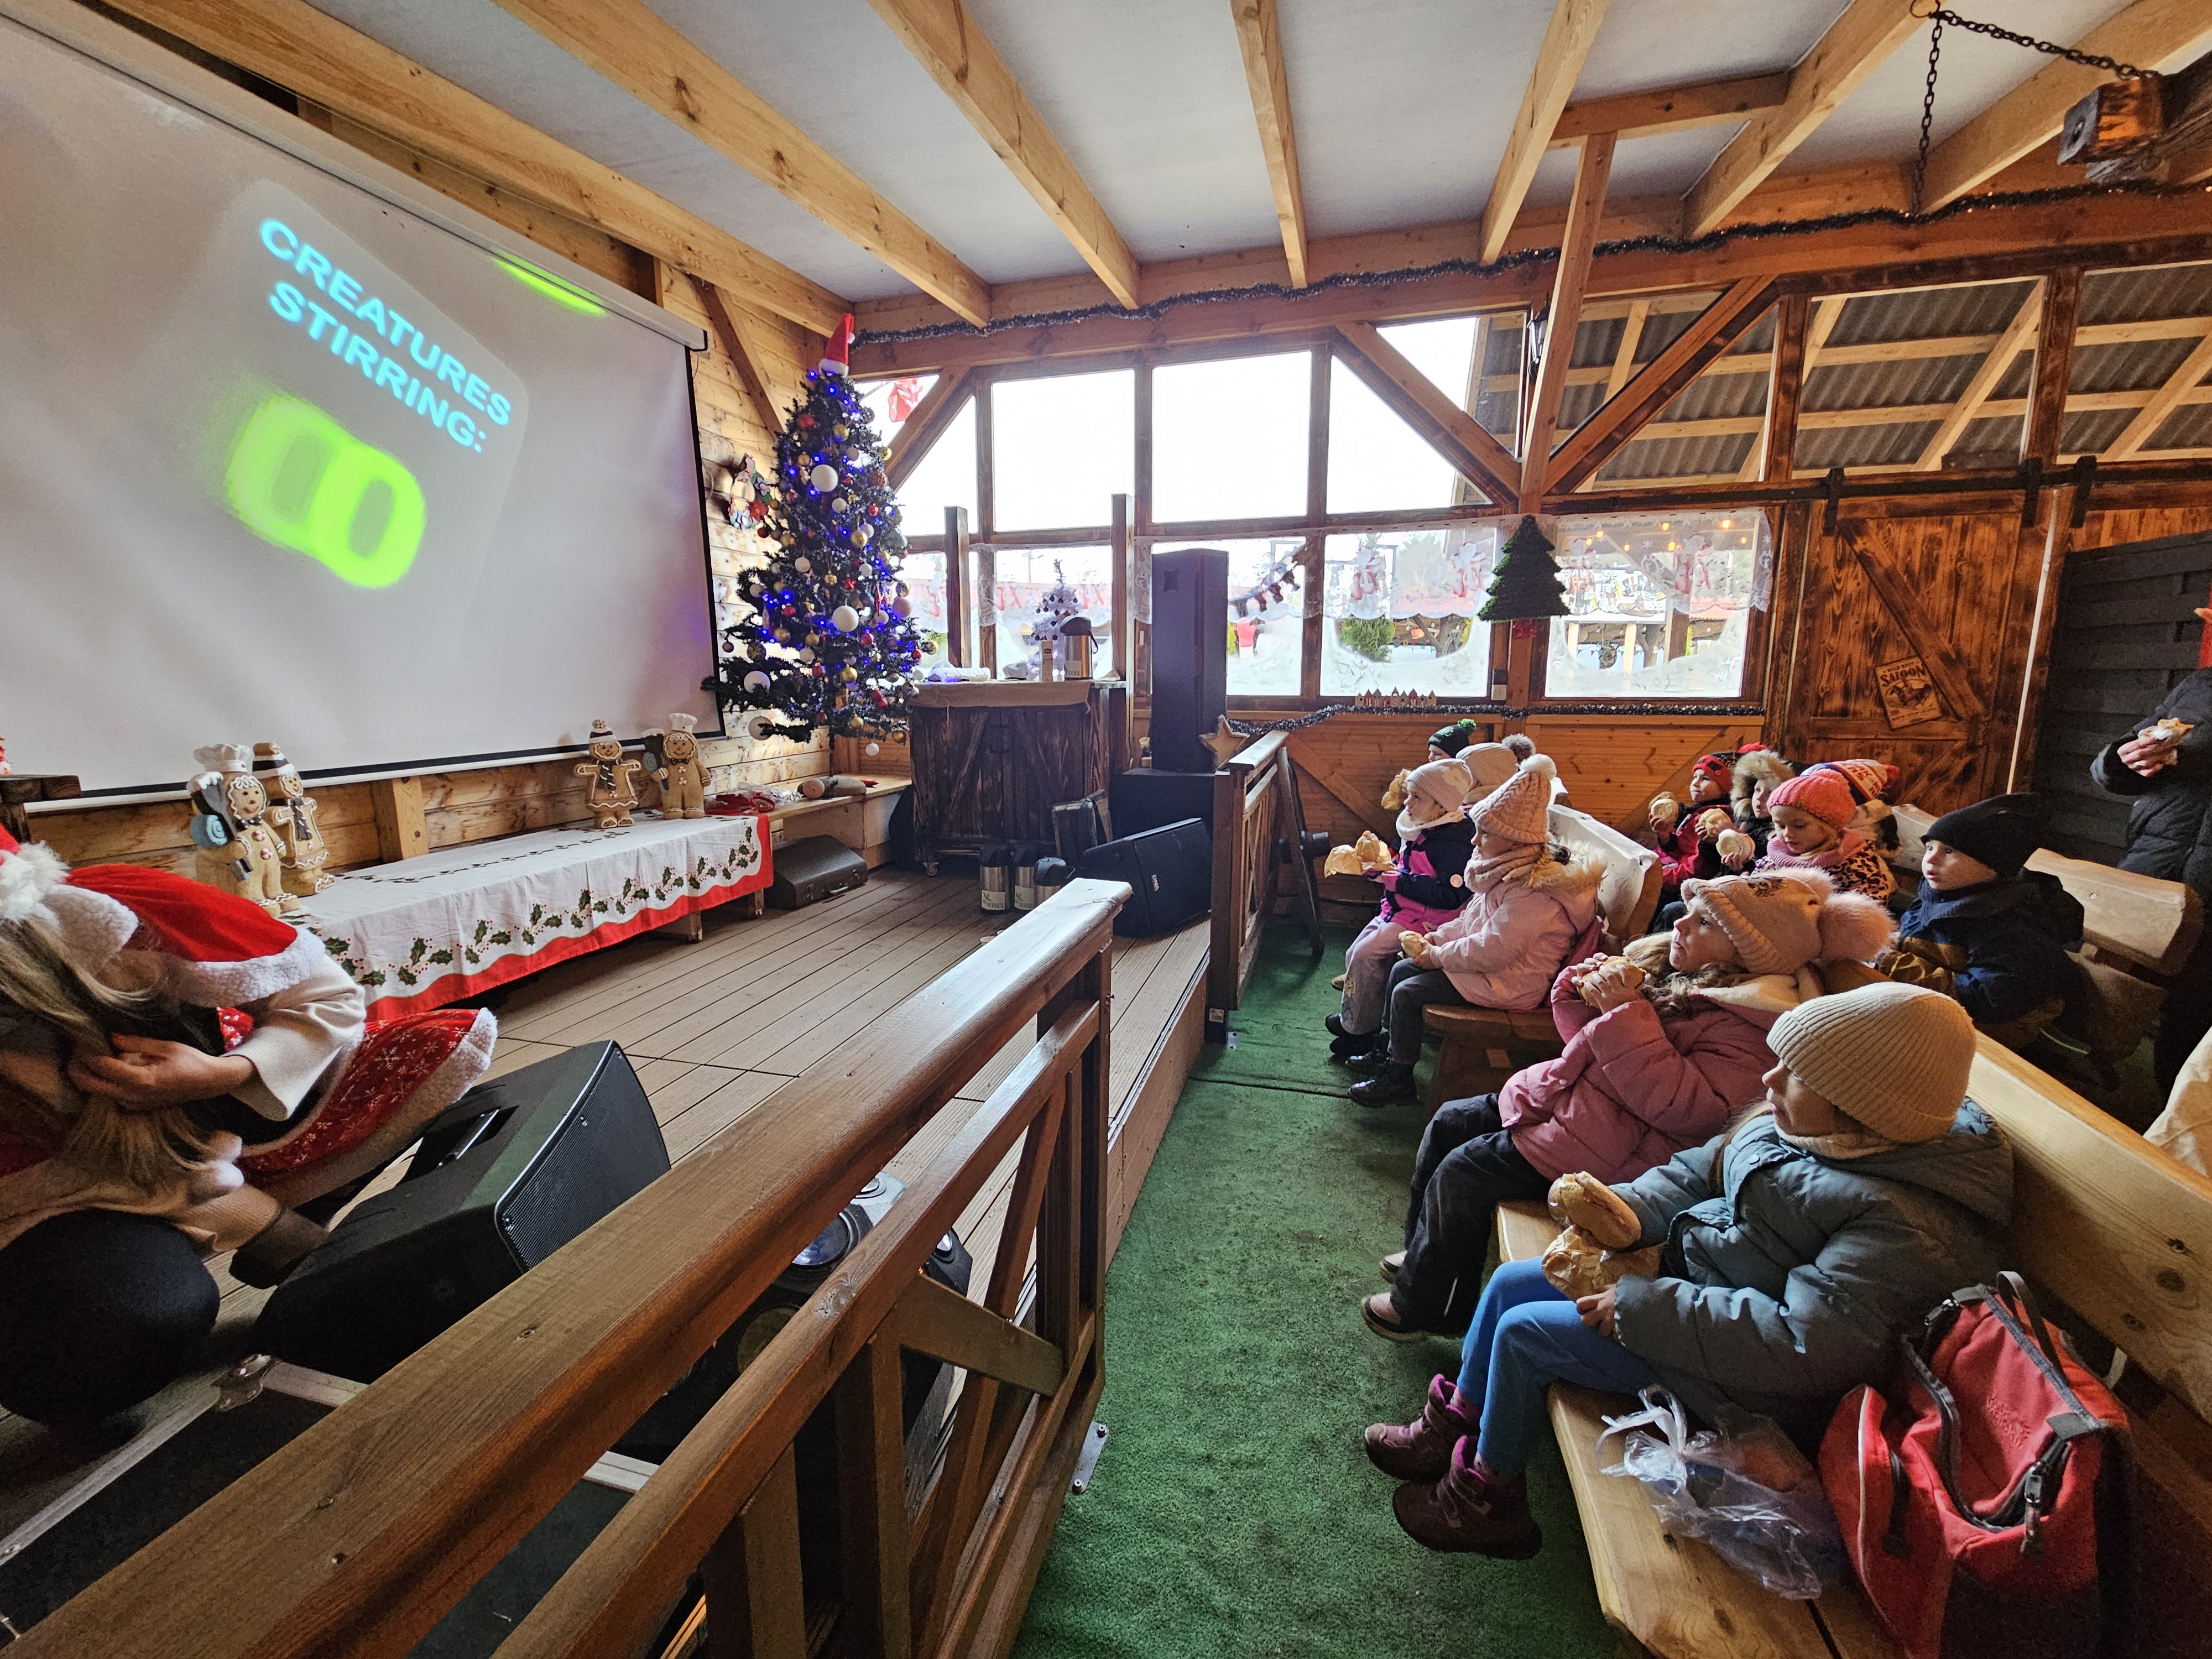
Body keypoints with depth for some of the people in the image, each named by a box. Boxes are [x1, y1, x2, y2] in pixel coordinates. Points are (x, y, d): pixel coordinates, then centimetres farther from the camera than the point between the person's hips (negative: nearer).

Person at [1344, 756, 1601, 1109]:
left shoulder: (1533, 891, -28)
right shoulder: (1511, 870, 5)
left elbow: (1491, 951, -30)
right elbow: (1472, 918, 15)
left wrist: (1437, 956, -17)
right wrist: (1434, 939, 2)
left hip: (1510, 983, -10)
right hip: (1491, 962, 10)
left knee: (1406, 993, -14)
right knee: (1402, 969, 8)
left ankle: (1398, 1079, 3)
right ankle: (1387, 1050, 21)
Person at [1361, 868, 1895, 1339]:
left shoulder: (1751, 1025, -19)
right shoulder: (1671, 958, 6)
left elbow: (1684, 1106, -30)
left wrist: (1627, 1010, -30)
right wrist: (1587, 987, -9)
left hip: (1609, 1145, -9)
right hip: (1568, 1096, 9)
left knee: (1462, 1171, -10)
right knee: (1449, 1123, 9)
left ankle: (1419, 1305, 12)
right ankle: (1424, 1252, 29)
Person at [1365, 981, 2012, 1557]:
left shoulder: (1906, 1227, -29)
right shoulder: (1801, 1128, -3)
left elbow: (1806, 1345, -32)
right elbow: (1700, 1169, 7)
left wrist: (1639, 1306, -28)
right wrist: (1632, 1208, -11)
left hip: (1742, 1381, -8)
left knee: (1525, 1331, -9)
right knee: (1510, 1282, 5)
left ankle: (1489, 1496, 18)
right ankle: (1454, 1425, 27)